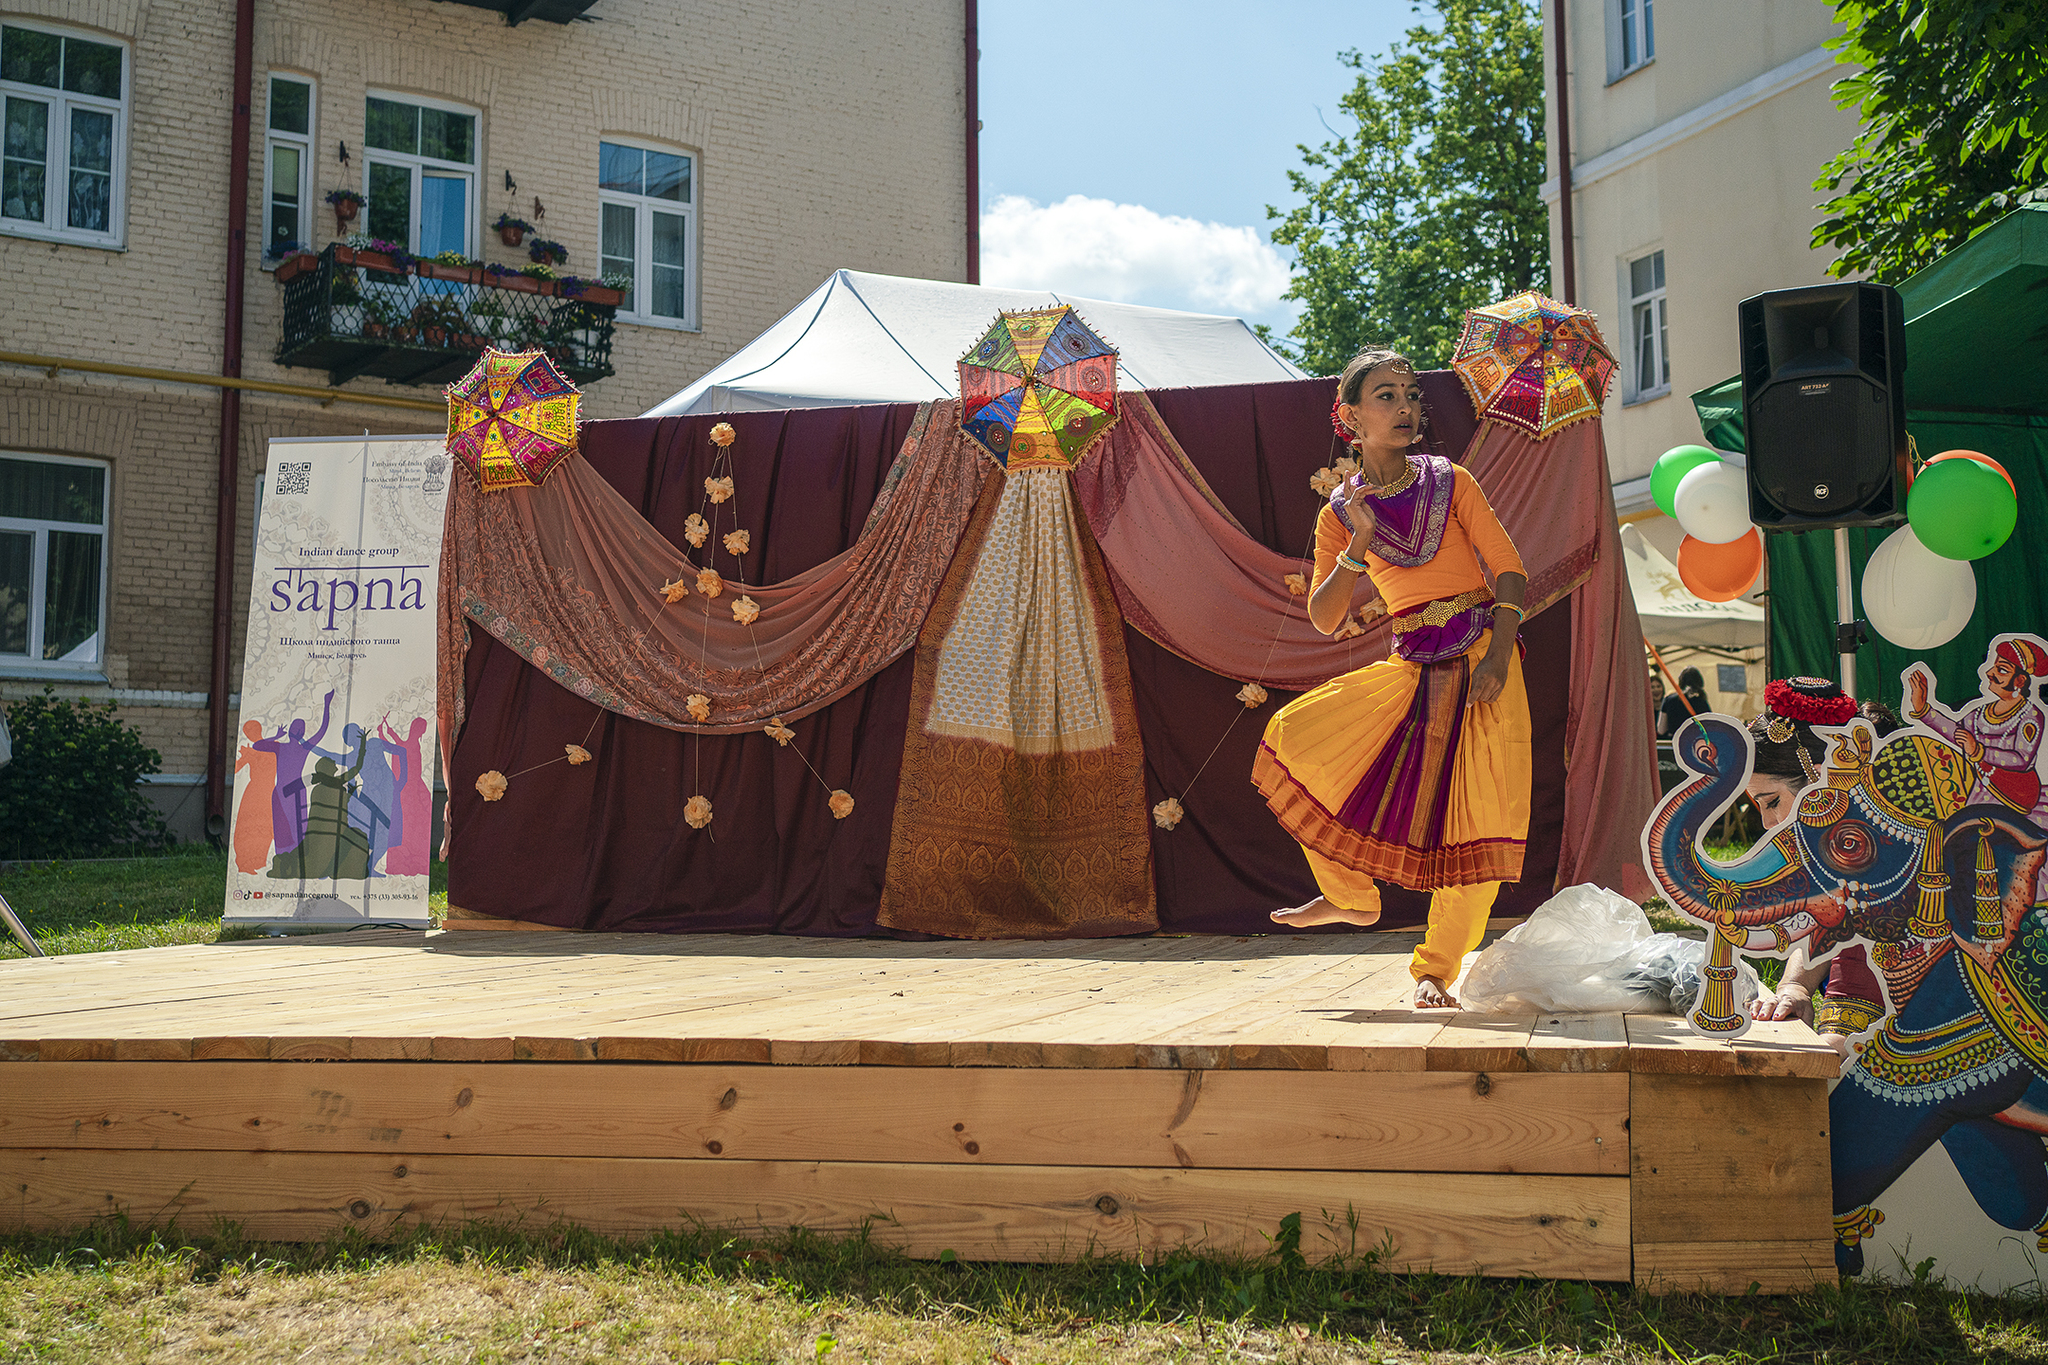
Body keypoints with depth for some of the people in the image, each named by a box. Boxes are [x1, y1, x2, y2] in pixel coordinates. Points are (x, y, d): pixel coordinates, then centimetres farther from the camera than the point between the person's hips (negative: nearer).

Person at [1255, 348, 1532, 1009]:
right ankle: (1352, 897, 4)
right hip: (1411, 669, 2)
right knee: (1296, 737, -15)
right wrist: (1360, 543, -15)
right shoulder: (1340, 514, 6)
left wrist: (1499, 655, -17)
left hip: (1483, 660, -2)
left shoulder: (1449, 482, 3)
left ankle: (1436, 969, 6)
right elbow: (1324, 619, -1)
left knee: (1482, 812, -10)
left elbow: (1508, 567, -2)